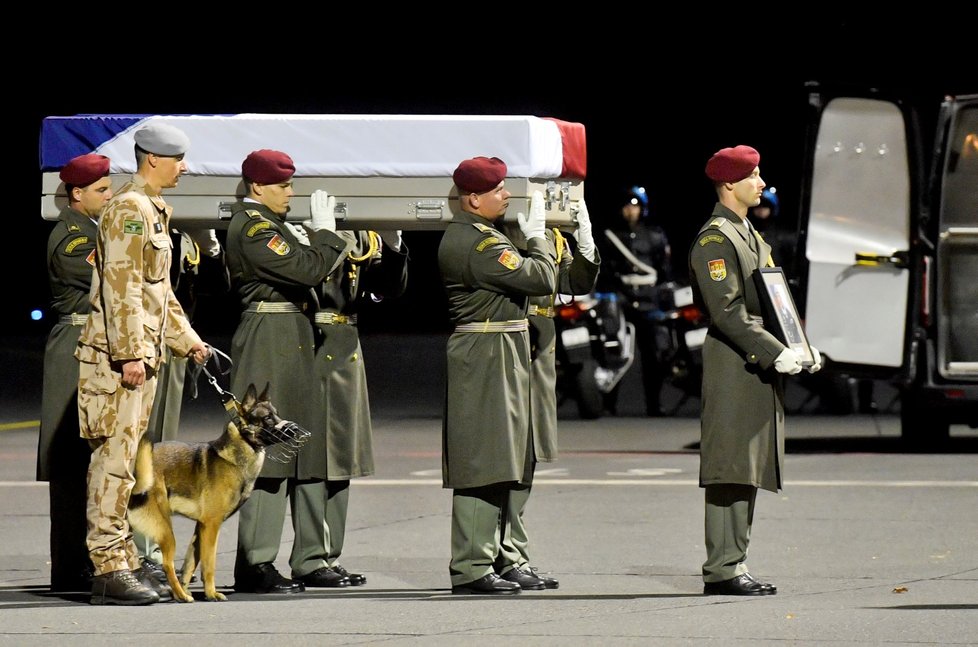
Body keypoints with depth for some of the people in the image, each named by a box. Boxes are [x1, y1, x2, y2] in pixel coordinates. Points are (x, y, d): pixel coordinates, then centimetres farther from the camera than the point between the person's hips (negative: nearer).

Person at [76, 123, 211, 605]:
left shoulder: (153, 211, 19)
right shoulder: (129, 208, -13)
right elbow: (121, 286, -19)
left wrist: (189, 342, 22)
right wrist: (130, 352, -23)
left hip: (141, 356, 10)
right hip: (120, 353, -10)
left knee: (123, 458, 12)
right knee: (114, 458, -10)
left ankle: (123, 562, 15)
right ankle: (109, 569, -11)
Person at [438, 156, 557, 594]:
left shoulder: (458, 236, 16)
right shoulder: (481, 244, -18)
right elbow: (541, 280, -19)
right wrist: (537, 236, -3)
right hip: (490, 357, -11)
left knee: (496, 467, 13)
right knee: (483, 462, -10)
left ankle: (476, 562, 16)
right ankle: (471, 568, -10)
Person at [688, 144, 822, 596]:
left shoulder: (750, 236, 20)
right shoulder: (714, 239, -10)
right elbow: (727, 312, -18)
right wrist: (774, 353, -22)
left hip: (759, 369, 10)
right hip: (732, 366, -10)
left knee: (749, 471, 9)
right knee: (730, 472, -10)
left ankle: (735, 564, 13)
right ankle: (722, 570, -10)